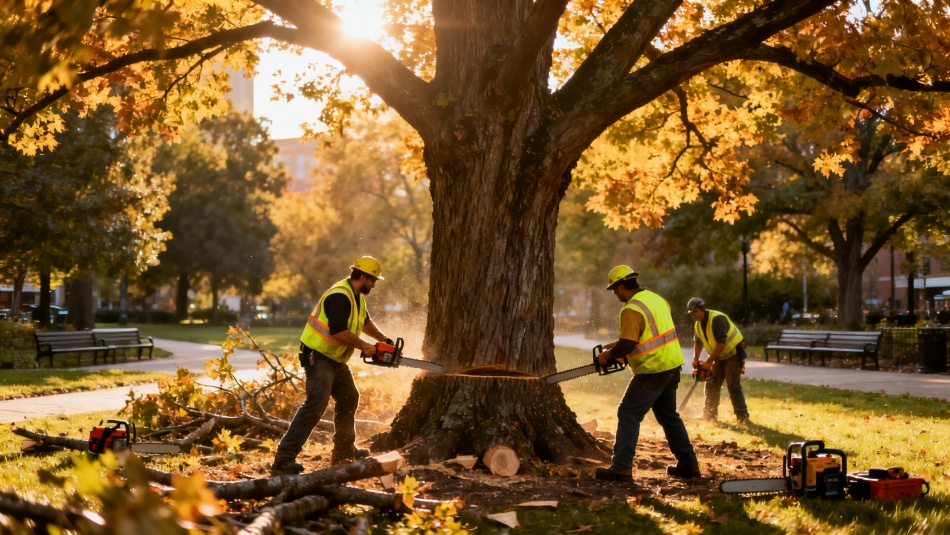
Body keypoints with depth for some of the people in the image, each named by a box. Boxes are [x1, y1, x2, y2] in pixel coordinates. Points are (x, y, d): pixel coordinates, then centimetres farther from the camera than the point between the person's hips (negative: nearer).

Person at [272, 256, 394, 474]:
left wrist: (383, 338, 17)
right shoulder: (340, 297, -22)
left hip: (336, 359, 11)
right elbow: (339, 332, -33)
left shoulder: (356, 297, 12)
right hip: (318, 357, -11)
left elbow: (365, 322, 30)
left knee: (349, 399, 19)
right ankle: (284, 458, -23)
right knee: (316, 404, -20)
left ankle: (344, 450, 32)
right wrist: (364, 346, -21)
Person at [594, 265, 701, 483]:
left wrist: (608, 355, -5)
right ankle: (688, 464, 24)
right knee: (669, 415, 20)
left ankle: (621, 467, -11)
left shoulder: (632, 309, -18)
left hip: (652, 371, -9)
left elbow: (627, 345, -23)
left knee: (628, 414, -5)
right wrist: (620, 344, 18)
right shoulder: (656, 298, 10)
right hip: (672, 366, 9)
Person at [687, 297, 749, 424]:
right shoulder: (698, 325, 2)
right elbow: (698, 343, 13)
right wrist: (695, 358, -5)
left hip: (734, 353, -9)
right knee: (711, 385, 5)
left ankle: (742, 416, -11)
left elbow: (721, 343, -31)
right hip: (719, 356, 9)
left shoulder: (717, 319, -26)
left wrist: (709, 362, -30)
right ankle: (710, 415, 11)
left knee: (732, 384, -14)